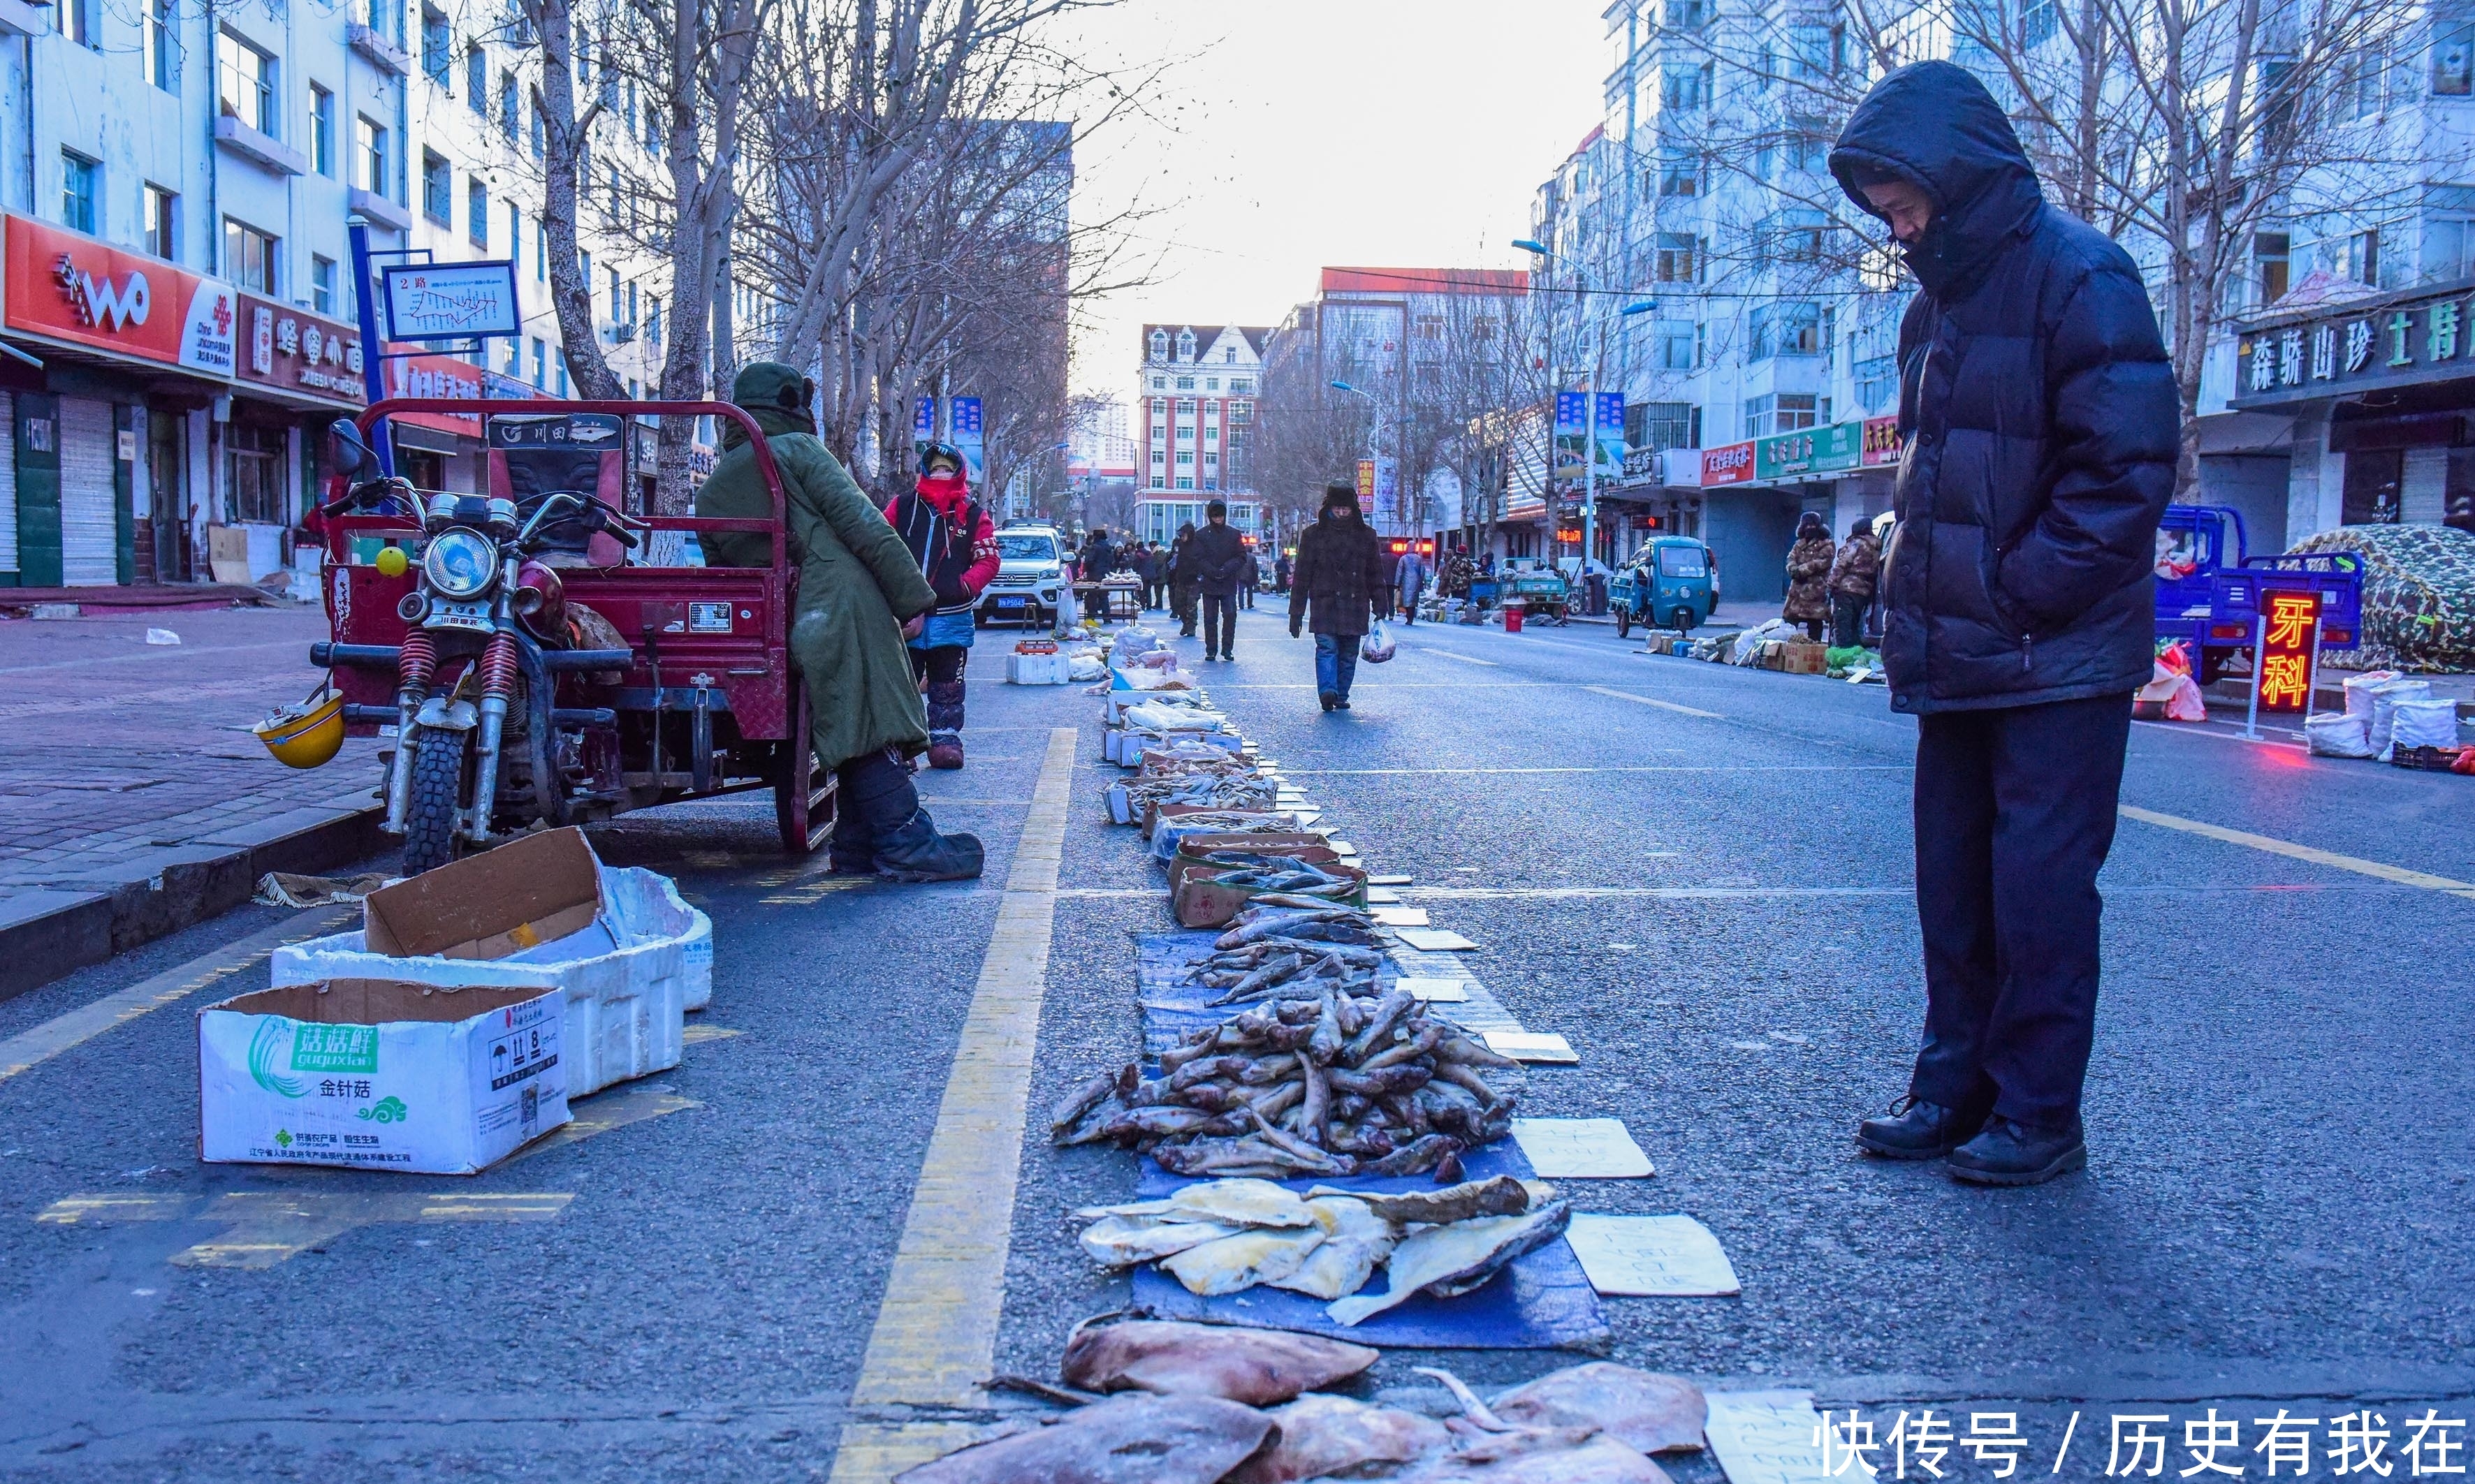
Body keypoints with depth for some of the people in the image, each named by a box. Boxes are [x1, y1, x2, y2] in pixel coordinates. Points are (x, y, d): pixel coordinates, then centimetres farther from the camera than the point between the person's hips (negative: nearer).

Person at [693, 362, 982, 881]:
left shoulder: (709, 494, 23)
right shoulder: (795, 450, 4)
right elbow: (863, 524, -5)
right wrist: (912, 596, -6)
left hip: (798, 633, 6)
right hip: (847, 608, -6)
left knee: (855, 739, 11)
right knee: (877, 728, -9)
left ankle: (858, 847, 10)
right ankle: (907, 844, -12)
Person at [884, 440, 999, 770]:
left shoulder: (973, 514, 6)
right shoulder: (903, 507, 8)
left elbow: (988, 559, 3)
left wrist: (965, 585, -14)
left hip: (951, 616, 0)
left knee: (947, 686, 5)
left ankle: (945, 739, 13)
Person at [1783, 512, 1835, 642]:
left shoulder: (1826, 545, 2)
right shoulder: (1799, 545, 20)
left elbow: (1821, 563, -12)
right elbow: (1791, 560, 8)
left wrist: (1801, 570, -15)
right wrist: (1794, 570, -15)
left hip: (1816, 589, -6)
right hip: (1797, 588, 6)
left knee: (1814, 622, -5)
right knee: (1790, 617, 5)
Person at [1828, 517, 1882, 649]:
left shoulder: (1856, 543, -4)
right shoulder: (1876, 549, 20)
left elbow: (1842, 565, -11)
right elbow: (1875, 571, 18)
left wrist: (1833, 583, -9)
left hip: (1847, 589, -8)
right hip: (1864, 592, 8)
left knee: (1842, 625, -11)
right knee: (1854, 627, 14)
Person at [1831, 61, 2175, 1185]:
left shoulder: (2079, 278, -11)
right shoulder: (1938, 300, 14)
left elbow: (2129, 468, -16)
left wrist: (2019, 597, -16)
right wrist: (1915, 603, 9)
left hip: (2058, 660, -8)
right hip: (1957, 658, 8)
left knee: (2041, 885, -2)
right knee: (1954, 878, 11)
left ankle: (2039, 1114, 9)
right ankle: (1956, 1085, 22)